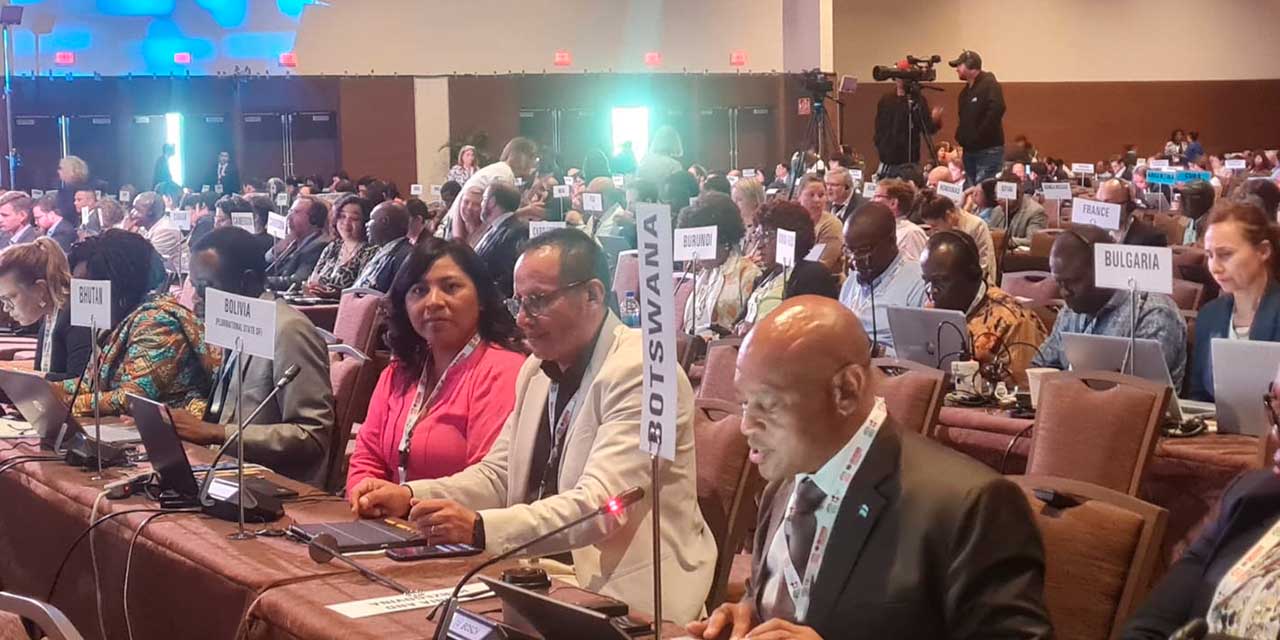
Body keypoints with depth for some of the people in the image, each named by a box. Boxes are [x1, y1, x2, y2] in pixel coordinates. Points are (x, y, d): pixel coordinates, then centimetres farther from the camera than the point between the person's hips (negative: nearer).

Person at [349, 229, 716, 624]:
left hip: (627, 597, -7)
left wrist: (481, 528, -35)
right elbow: (499, 476, 15)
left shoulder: (639, 372, -16)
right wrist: (411, 496, -2)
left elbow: (601, 505, -25)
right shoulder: (538, 369, 12)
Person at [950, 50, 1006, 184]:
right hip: (970, 150, 10)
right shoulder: (966, 90, 18)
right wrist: (960, 136, 10)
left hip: (988, 151, -10)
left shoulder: (990, 84, -11)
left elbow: (997, 109, -26)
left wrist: (979, 135, -23)